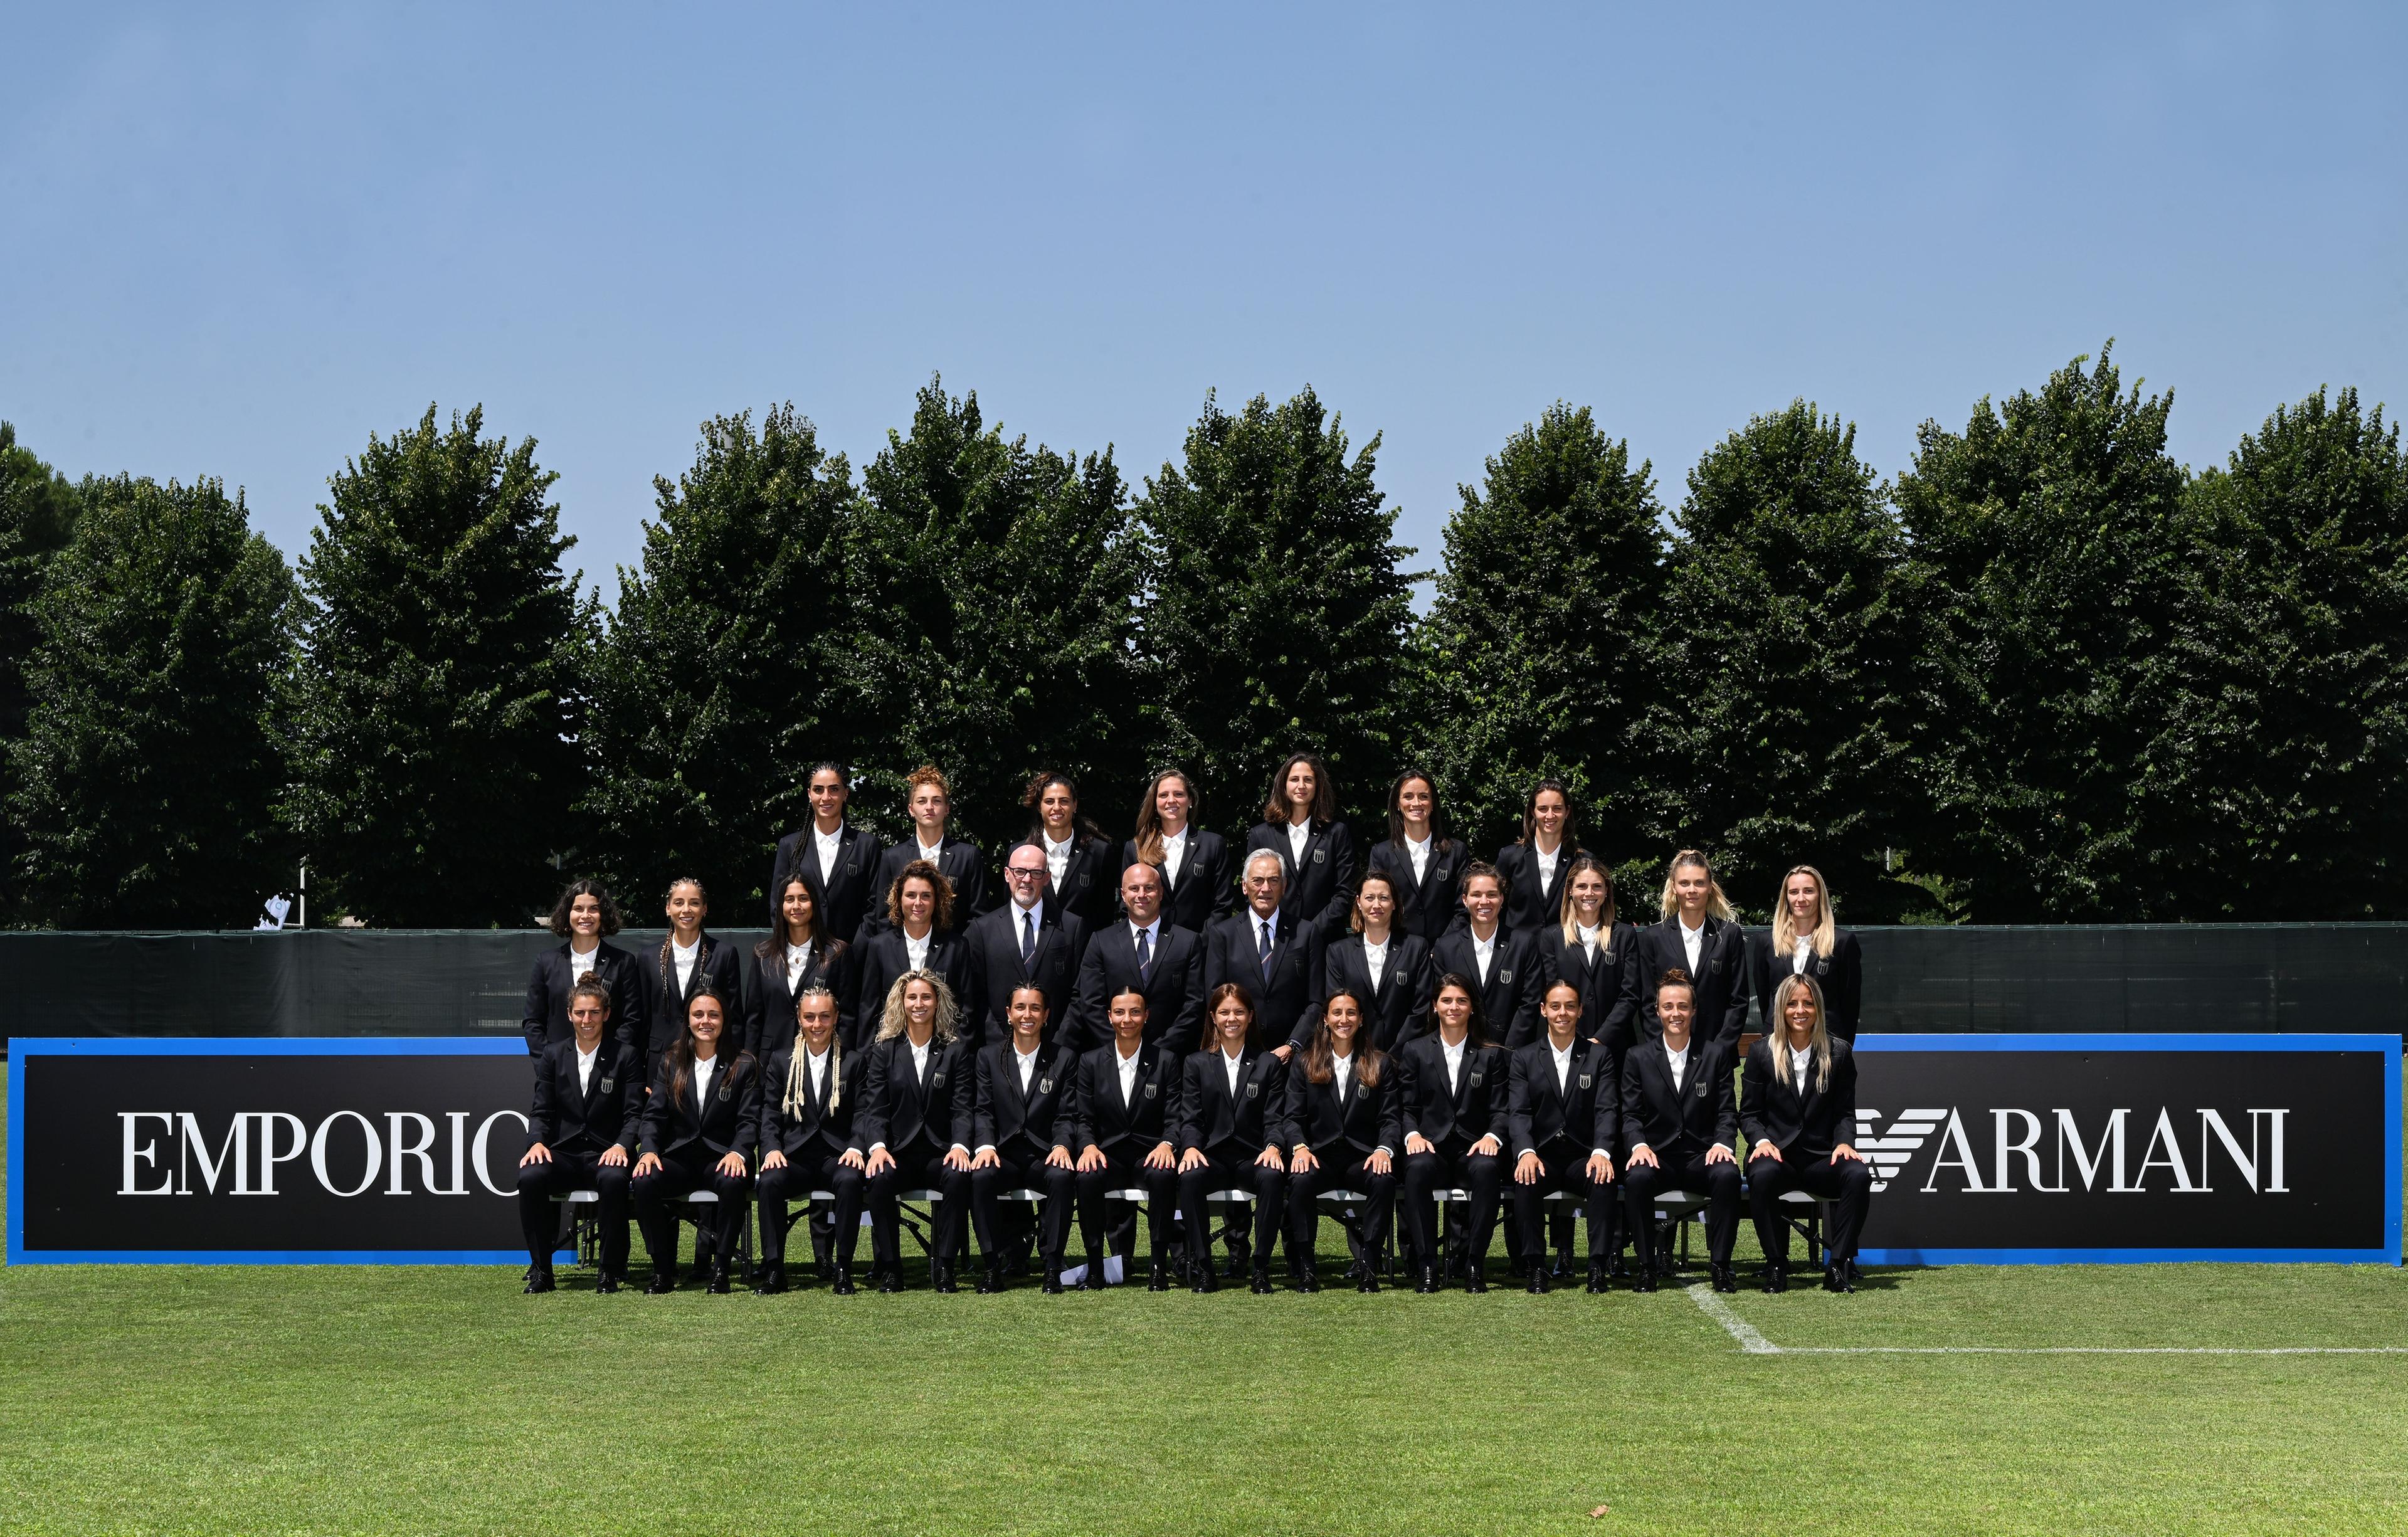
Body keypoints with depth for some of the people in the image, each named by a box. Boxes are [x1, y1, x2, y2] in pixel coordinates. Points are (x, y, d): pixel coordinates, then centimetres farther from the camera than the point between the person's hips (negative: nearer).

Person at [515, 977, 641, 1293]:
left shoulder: (623, 1057, 7)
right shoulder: (553, 1057, 13)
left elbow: (634, 1113, 1)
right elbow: (541, 1111, 9)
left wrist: (621, 1146, -19)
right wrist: (537, 1142, -12)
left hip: (605, 1155, -2)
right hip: (563, 1154, 2)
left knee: (614, 1179, -38)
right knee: (530, 1177, -32)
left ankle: (611, 1272, -24)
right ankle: (540, 1270, -19)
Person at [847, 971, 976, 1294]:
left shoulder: (955, 1052, 11)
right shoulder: (884, 1050, 11)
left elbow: (963, 1107, 2)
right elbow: (874, 1107, 3)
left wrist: (960, 1146, -17)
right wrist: (877, 1146, -16)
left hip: (938, 1153, 0)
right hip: (896, 1153, 0)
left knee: (958, 1177, -33)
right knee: (881, 1178, -33)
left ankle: (943, 1266, -24)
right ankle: (888, 1267, -22)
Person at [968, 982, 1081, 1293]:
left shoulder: (1064, 1058, 8)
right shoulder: (989, 1057, 11)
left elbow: (1066, 1115, 4)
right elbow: (983, 1110, 5)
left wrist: (1061, 1145, -17)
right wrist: (986, 1145, -14)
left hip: (1045, 1155, -1)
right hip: (1003, 1155, 1)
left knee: (1063, 1177, -34)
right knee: (980, 1177, -32)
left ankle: (1052, 1265, -24)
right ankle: (994, 1263, -21)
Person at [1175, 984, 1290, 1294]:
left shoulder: (1269, 1064, 13)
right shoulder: (1197, 1065, 14)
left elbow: (1274, 1118, 5)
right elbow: (1190, 1119, 6)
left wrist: (1273, 1146, -18)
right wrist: (1190, 1147, -16)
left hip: (1253, 1157, 0)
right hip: (1212, 1157, 0)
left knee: (1273, 1177, -36)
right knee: (1190, 1178, -35)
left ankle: (1260, 1266, -28)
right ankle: (1202, 1268, -27)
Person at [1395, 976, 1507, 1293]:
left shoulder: (1491, 1055, 14)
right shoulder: (1415, 1051, 13)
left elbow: (1500, 1109, 7)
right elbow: (1407, 1107, 8)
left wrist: (1492, 1136, -14)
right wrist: (1413, 1134, -12)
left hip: (1472, 1149, 0)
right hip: (1431, 1147, 0)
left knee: (1487, 1169, -37)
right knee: (1418, 1168, -37)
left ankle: (1475, 1264, -29)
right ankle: (1428, 1264, -29)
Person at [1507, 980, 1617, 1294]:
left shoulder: (1600, 1056, 10)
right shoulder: (1525, 1058, 10)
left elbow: (1607, 1111, -1)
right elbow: (1518, 1112, -2)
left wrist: (1601, 1152, -21)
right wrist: (1526, 1152, -23)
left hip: (1584, 1157, 0)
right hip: (1542, 1156, 0)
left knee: (1604, 1180, -33)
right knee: (1526, 1181, -33)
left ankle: (1598, 1265, -27)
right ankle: (1536, 1267, -25)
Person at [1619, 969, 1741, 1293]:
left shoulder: (1716, 1054, 9)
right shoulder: (1639, 1057, 8)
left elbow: (1727, 1111, 5)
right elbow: (1630, 1114, 4)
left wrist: (1722, 1143, -15)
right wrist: (1639, 1145, -17)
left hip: (1703, 1157, 0)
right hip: (1657, 1157, 0)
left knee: (1728, 1175, -33)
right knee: (1636, 1177, -34)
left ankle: (1720, 1264, -23)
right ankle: (1646, 1266, -22)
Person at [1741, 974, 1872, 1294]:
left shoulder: (1838, 1054, 10)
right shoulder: (1761, 1053, 8)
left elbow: (1845, 1112, 10)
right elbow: (1749, 1113, 7)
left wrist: (1844, 1142, -11)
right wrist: (1761, 1141, -14)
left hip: (1821, 1156, 1)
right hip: (1777, 1154, -1)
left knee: (1858, 1174, -31)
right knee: (1762, 1175, -37)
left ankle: (1837, 1266, -23)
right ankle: (1776, 1267, -23)